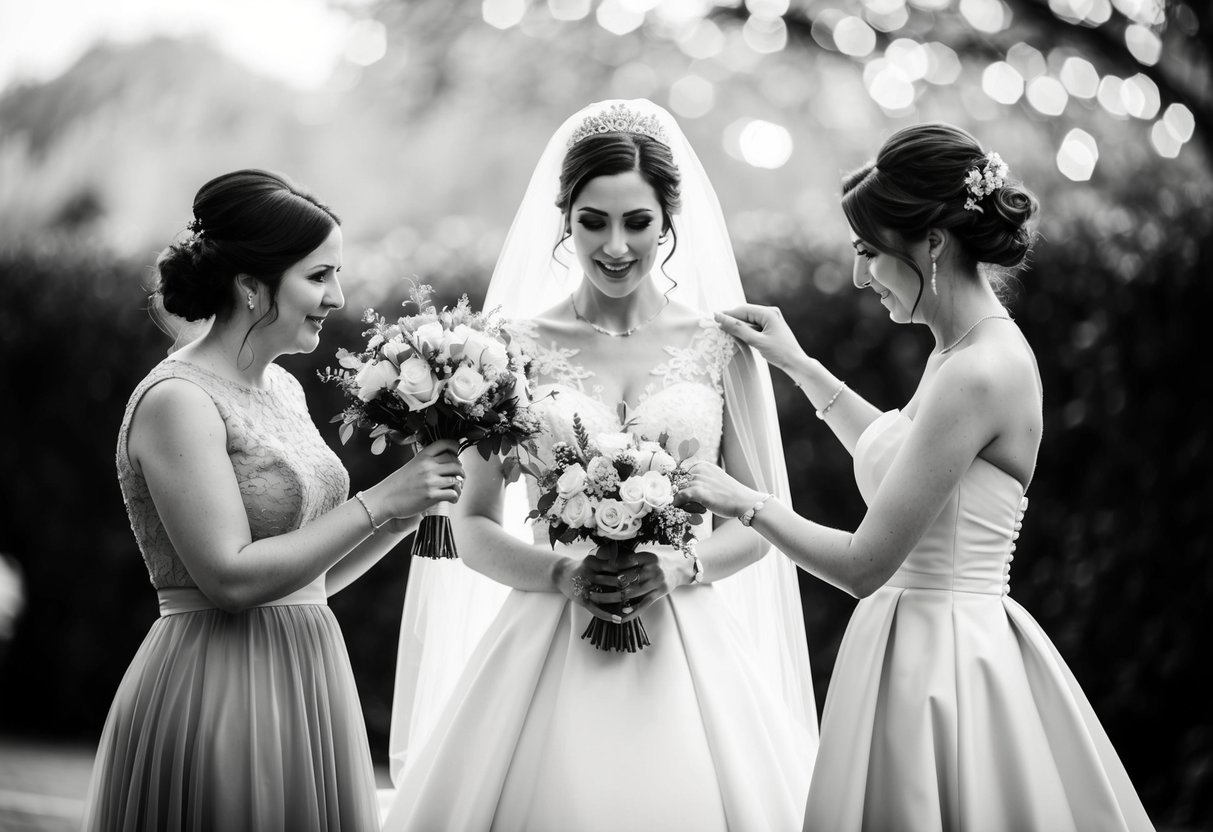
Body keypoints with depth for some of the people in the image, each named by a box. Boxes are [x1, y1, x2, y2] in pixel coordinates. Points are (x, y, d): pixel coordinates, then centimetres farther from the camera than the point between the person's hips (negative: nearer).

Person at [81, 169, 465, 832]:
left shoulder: (285, 389, 11)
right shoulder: (176, 400, -14)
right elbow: (233, 578, -20)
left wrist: (411, 510, 1)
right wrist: (380, 501, -17)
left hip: (307, 685, 8)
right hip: (217, 695, -8)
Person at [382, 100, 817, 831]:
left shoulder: (719, 345, 3)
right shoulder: (519, 346, 2)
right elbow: (474, 527, 5)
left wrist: (680, 568, -10)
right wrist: (561, 571, -12)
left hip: (688, 647, 1)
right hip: (550, 643, 0)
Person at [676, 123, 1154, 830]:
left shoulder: (979, 373, -22)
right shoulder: (966, 349, 7)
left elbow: (864, 565, -21)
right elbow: (902, 454, 28)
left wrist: (746, 502, -7)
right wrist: (799, 366, 24)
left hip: (942, 660, -9)